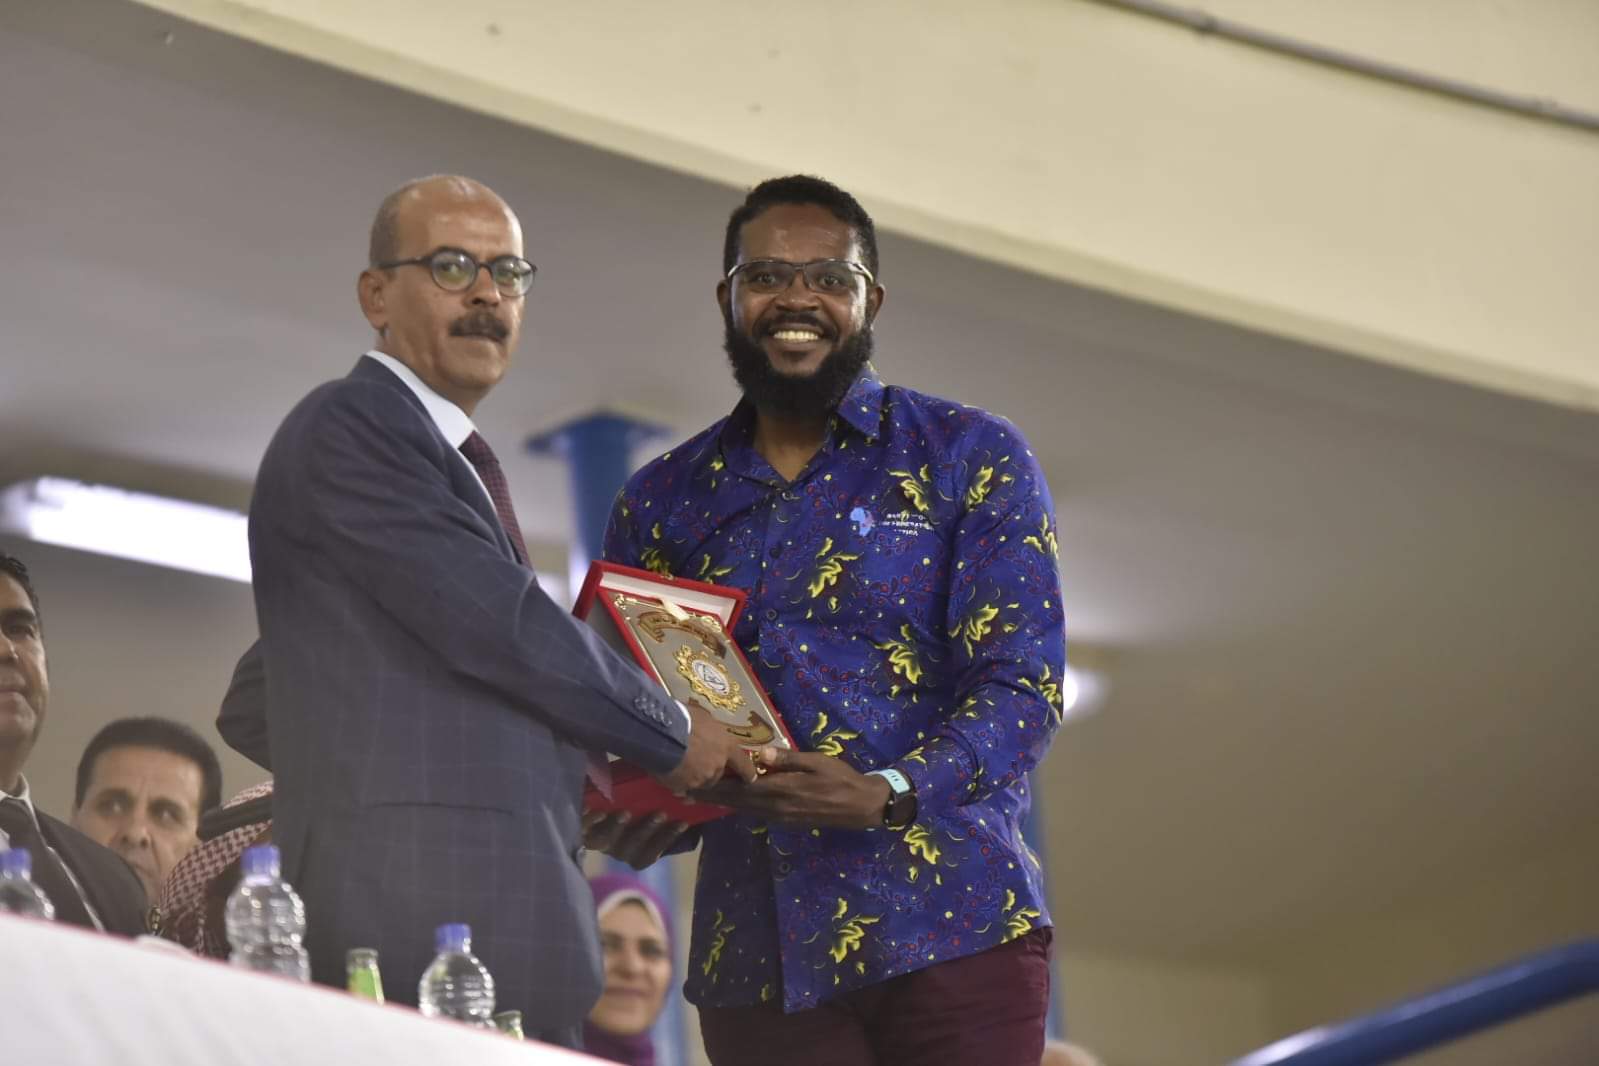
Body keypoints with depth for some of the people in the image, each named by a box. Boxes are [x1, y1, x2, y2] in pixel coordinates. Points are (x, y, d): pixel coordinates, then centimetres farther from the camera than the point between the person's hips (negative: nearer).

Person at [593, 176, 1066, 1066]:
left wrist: (887, 793, -21)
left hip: (953, 933, -3)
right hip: (759, 960, 3)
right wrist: (633, 820, -8)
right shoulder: (663, 503, 13)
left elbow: (1022, 688, -4)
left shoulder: (974, 458, 4)